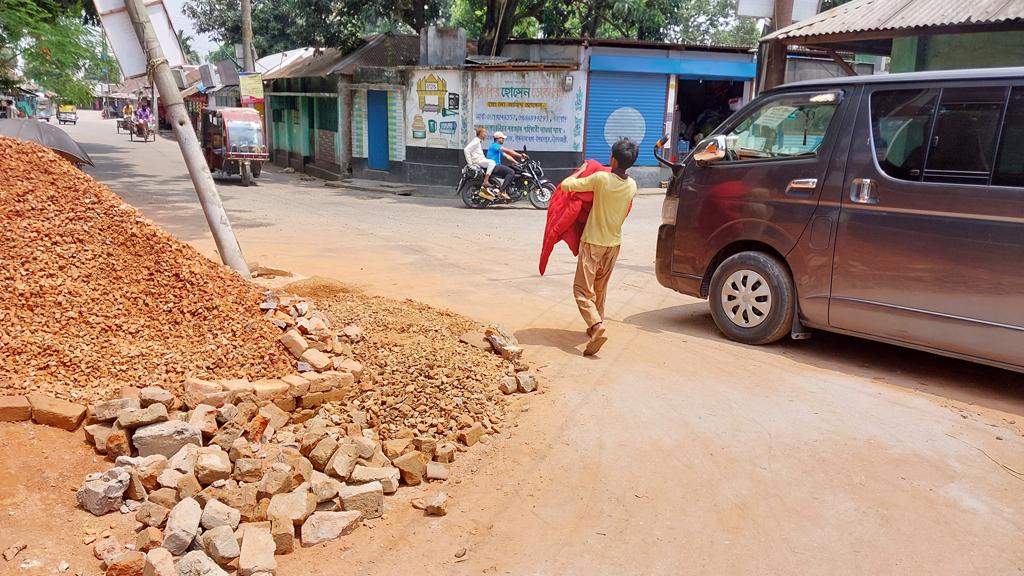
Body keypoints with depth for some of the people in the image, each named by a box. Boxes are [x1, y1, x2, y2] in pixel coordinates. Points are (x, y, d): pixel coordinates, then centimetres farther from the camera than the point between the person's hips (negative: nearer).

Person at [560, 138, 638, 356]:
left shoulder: (601, 178, -19)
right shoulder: (632, 185, -2)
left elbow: (566, 185, -15)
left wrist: (580, 171, 4)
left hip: (593, 242, -5)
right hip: (614, 242, 6)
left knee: (582, 289, -3)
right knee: (600, 288, 20)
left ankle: (596, 325, -23)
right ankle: (595, 326, 29)